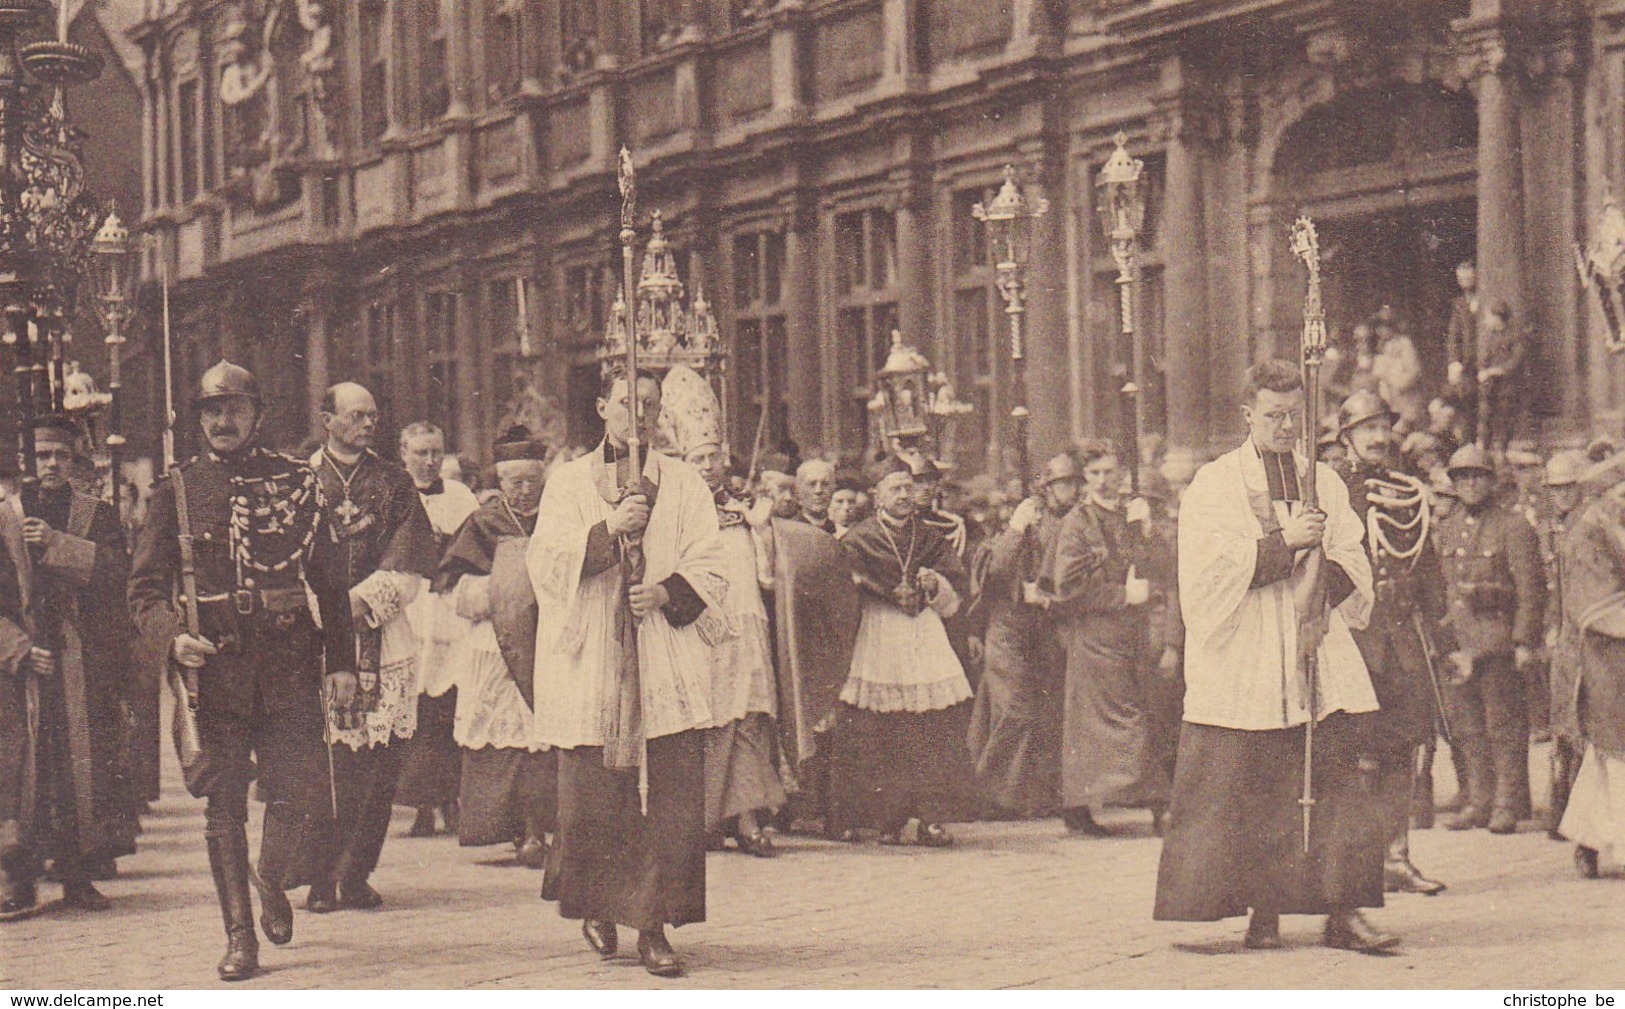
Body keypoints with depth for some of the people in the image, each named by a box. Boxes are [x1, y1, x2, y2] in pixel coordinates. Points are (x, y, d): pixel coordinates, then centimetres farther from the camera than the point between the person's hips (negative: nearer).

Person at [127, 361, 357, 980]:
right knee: (224, 807, 1)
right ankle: (240, 935, 9)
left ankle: (273, 882, 27)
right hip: (213, 669, 0)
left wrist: (341, 663, 3)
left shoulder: (295, 483, 8)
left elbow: (331, 579, 10)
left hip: (290, 668, 0)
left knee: (295, 798, -4)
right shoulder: (177, 493, 7)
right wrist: (174, 637, -14)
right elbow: (146, 586, 6)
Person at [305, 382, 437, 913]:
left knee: (380, 762, -3)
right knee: (324, 763, -7)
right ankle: (320, 877, -1)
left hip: (382, 639, 2)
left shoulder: (394, 484, 13)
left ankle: (356, 874, 4)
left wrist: (362, 602, -8)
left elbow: (411, 565, 5)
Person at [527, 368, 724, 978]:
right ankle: (598, 906, 23)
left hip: (668, 663, 1)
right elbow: (545, 560, -1)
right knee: (592, 799, -1)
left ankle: (653, 926, -4)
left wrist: (667, 592, -13)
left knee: (672, 800, -7)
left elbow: (709, 566, 7)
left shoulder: (684, 484, 14)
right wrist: (609, 529, -15)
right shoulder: (569, 482, 12)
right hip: (592, 663, 0)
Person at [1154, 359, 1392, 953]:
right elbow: (1209, 568, -8)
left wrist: (1329, 583, -9)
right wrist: (1285, 542, -15)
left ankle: (1343, 912, -5)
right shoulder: (1214, 486, 5)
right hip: (1242, 665, -3)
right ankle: (1263, 913, 3)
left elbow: (1354, 565, 13)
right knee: (1252, 799, -5)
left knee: (1335, 787, -5)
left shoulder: (1325, 484, 18)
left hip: (1320, 662, 3)